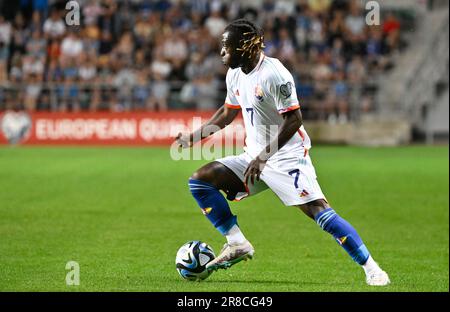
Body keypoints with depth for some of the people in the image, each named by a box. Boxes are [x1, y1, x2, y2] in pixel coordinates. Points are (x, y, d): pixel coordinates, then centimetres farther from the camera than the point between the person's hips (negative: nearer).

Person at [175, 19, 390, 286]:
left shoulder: (274, 74, -20)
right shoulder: (235, 75, 7)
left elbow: (294, 120, -22)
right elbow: (227, 113, 24)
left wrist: (263, 157, -25)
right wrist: (194, 137, 21)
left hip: (288, 156, -8)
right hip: (255, 156, 9)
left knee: (320, 212, -21)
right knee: (199, 181, -3)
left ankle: (372, 269, -14)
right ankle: (237, 244, 1)